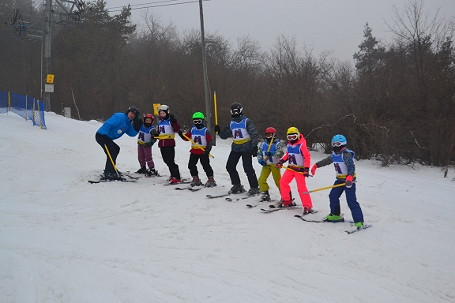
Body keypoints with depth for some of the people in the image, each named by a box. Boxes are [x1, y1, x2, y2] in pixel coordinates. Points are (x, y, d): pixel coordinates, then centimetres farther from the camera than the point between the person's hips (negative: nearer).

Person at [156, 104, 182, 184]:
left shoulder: (170, 121, -6)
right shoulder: (160, 122, 16)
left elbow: (177, 129, -19)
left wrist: (173, 121, -28)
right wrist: (155, 134, 8)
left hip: (169, 143, -8)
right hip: (162, 144, 8)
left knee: (170, 160, -12)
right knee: (166, 160, 13)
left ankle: (176, 177, -10)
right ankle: (173, 174, 28)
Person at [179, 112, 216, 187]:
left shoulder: (206, 131, -7)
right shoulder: (192, 130, 7)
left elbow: (210, 140, -12)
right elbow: (186, 137, 12)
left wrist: (208, 149, -23)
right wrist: (181, 135, -7)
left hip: (203, 152, -5)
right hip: (194, 151, 5)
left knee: (206, 165, -6)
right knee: (191, 165, 5)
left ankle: (211, 179, 4)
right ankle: (195, 179, 18)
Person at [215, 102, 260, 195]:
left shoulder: (247, 122, -6)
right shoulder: (231, 124, 12)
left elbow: (255, 134, -12)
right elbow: (224, 135, 17)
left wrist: (254, 147, -19)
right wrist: (218, 131, -2)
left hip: (246, 148, -6)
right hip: (235, 148, 7)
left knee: (248, 168, -11)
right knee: (230, 166, 3)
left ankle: (254, 187, 1)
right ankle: (237, 186, 17)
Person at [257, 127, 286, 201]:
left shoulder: (278, 143, -7)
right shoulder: (263, 144, 8)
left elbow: (280, 153, -21)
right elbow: (259, 153, 13)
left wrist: (272, 154, -35)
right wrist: (260, 160, -5)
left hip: (275, 164, -5)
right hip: (266, 164, 5)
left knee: (278, 181, -1)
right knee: (261, 180, -4)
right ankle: (265, 194, 11)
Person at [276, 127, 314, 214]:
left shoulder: (301, 145, -16)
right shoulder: (289, 144, 8)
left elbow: (307, 157, -17)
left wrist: (306, 169, -21)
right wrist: (281, 161, 11)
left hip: (299, 169, -8)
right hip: (290, 168, 8)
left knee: (301, 188, -11)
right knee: (283, 182, 5)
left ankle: (308, 206, -6)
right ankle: (287, 200, 19)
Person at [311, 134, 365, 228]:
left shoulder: (346, 154, -18)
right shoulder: (334, 155, 9)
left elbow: (351, 167, -29)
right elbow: (326, 161, 26)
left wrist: (350, 177, -44)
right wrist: (316, 165, 33)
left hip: (349, 180, -9)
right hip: (340, 179, 9)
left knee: (351, 201, -14)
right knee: (333, 196, 11)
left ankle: (359, 221, -13)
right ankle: (335, 215, 28)